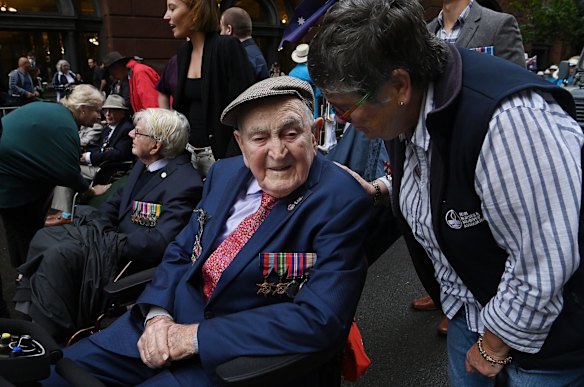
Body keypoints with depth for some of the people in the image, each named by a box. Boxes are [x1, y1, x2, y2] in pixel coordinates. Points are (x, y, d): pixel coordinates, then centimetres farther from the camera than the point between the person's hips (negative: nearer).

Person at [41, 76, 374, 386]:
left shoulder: (342, 202, -18)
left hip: (246, 358, -5)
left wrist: (198, 336, -21)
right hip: (173, 320, 6)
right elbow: (181, 251, 9)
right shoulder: (225, 173, 2)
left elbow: (322, 319, -24)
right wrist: (157, 313, -10)